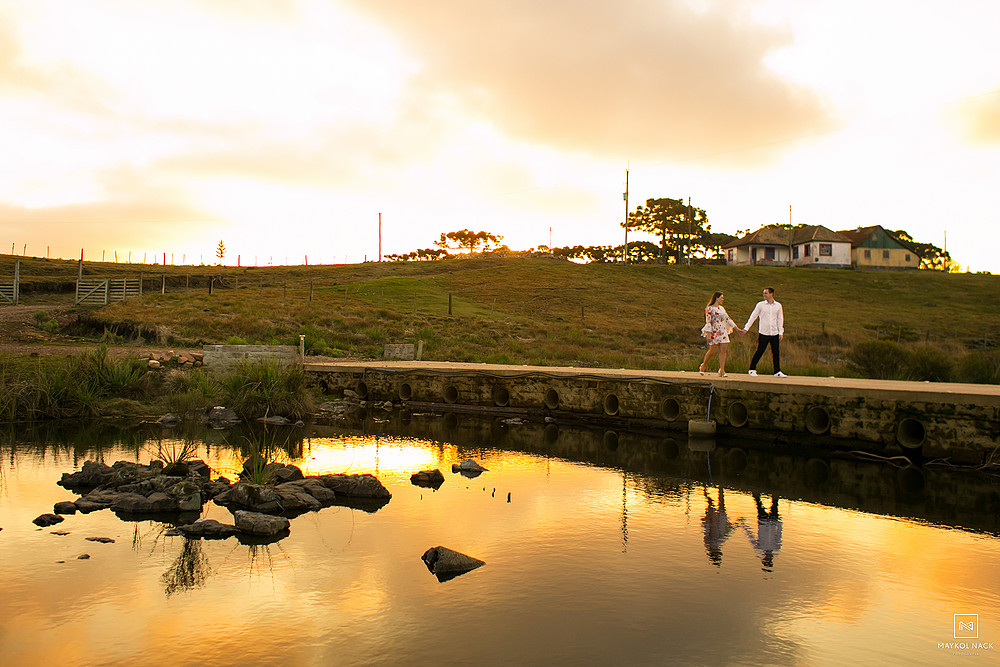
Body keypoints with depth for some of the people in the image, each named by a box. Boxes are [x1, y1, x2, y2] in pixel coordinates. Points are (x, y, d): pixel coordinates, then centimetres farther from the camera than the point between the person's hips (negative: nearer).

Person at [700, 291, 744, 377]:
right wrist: (708, 334, -18)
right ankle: (703, 365, 14)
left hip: (723, 332, 6)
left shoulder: (721, 308, 17)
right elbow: (708, 322, -10)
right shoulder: (709, 308, -4)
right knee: (713, 351, -8)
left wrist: (737, 328, 21)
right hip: (714, 332, -6)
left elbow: (728, 319, 22)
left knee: (723, 350, -4)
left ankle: (722, 371, -4)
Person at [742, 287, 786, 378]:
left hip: (774, 333, 2)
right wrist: (746, 328, -2)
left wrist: (781, 332, 8)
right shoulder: (760, 305, 1)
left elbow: (780, 319, 13)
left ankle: (777, 372, 9)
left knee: (776, 352, 2)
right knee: (759, 352, -1)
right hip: (763, 333, -2)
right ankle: (752, 369, 12)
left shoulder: (778, 305, 8)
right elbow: (753, 316, 3)